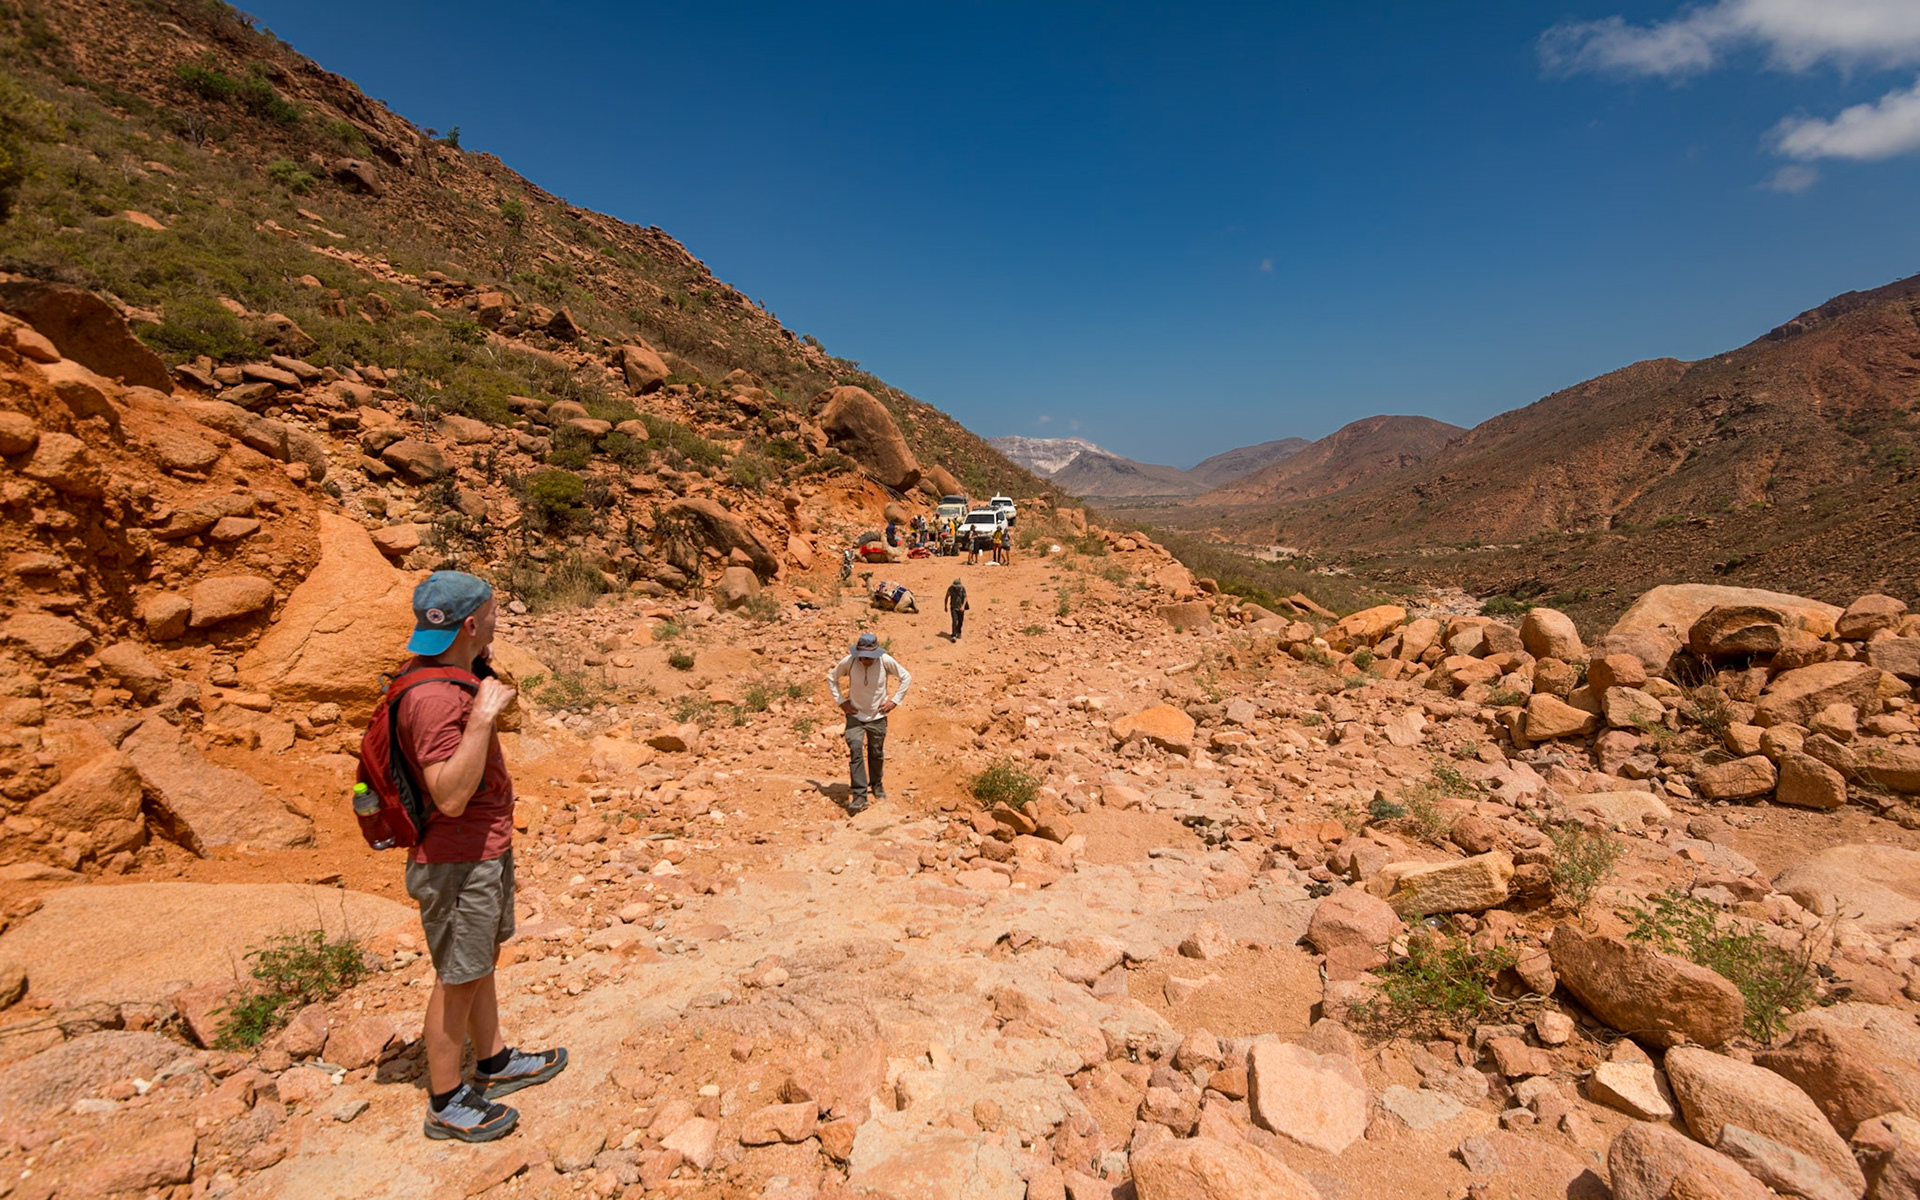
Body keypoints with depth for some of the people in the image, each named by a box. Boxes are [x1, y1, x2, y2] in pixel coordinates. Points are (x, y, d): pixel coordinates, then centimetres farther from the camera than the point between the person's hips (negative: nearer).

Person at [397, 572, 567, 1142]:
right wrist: (483, 715, -36)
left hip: (488, 845, 10)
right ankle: (446, 1104, 26)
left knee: (482, 960, 23)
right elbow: (449, 798, -33)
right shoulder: (433, 697, -29)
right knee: (458, 979, 7)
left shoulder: (458, 670, 3)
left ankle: (495, 1062, 42)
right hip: (458, 862, -10)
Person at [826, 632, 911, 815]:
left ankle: (876, 784, 39)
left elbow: (906, 678, -4)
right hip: (855, 715, -1)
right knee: (855, 752, -14)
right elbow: (831, 677, 1)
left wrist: (895, 700, -7)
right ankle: (859, 796, -11)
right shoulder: (848, 661, -19)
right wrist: (841, 701, -3)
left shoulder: (885, 661, -19)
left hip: (878, 717, 1)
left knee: (876, 754, 14)